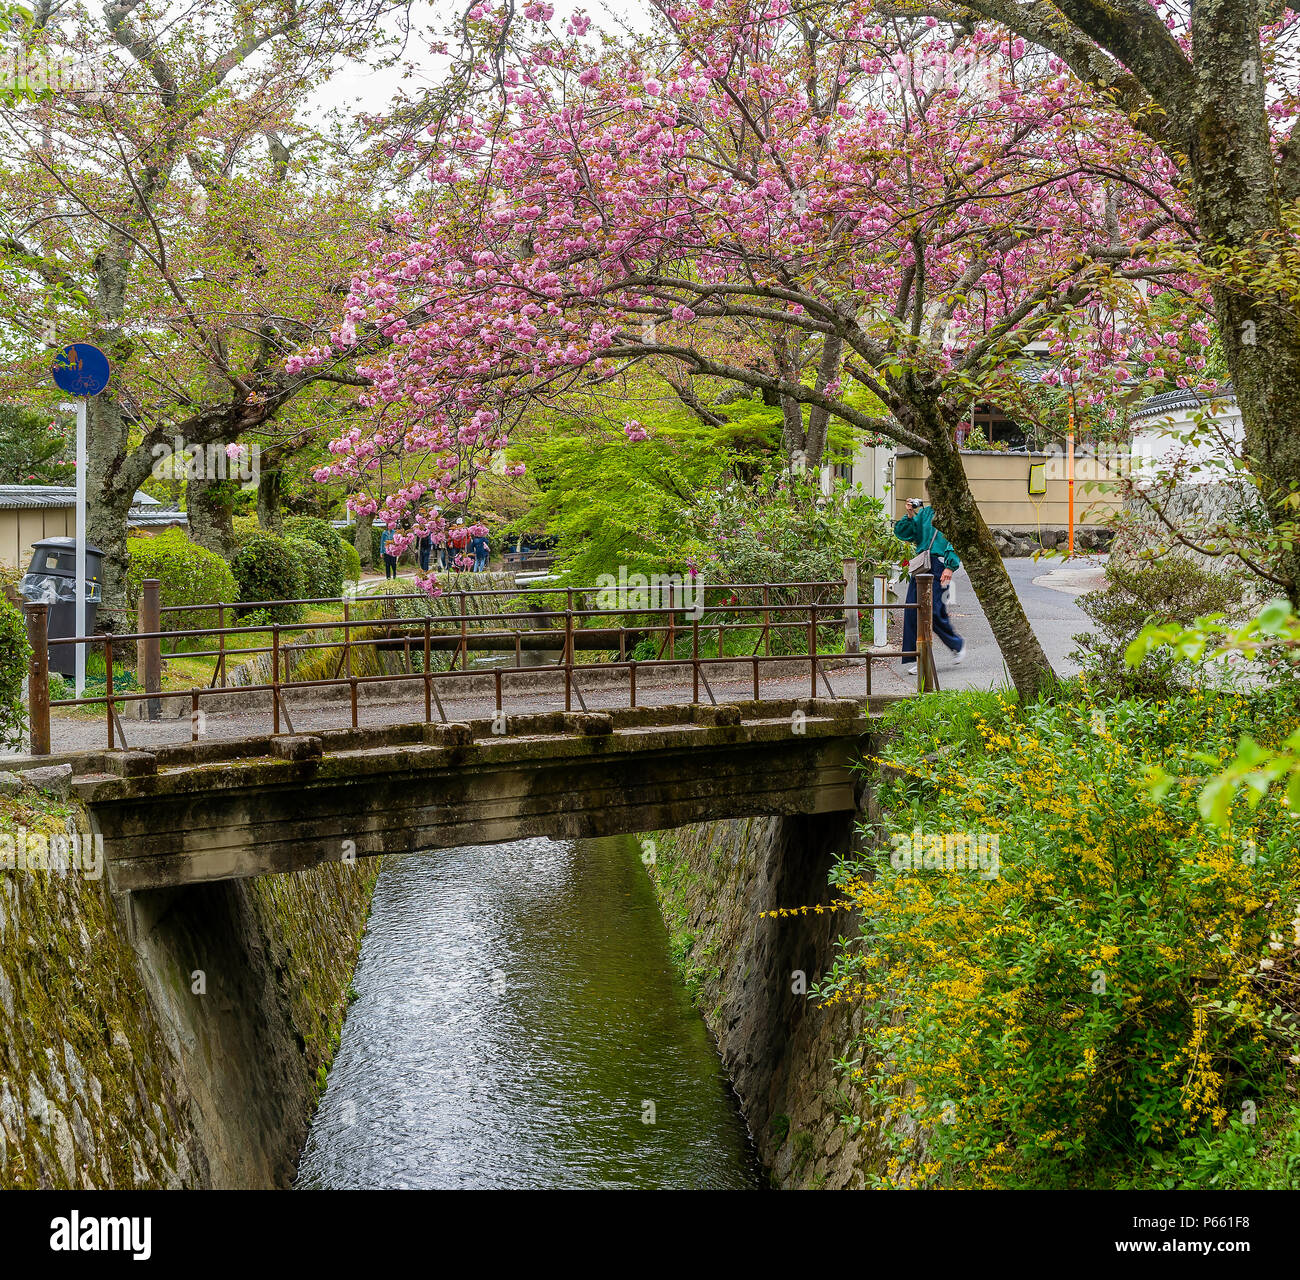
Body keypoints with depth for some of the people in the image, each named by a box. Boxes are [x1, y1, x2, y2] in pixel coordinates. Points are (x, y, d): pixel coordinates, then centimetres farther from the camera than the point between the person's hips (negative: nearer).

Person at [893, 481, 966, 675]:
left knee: (935, 610, -11)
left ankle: (957, 645, 16)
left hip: (938, 565, -6)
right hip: (920, 565, 6)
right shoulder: (924, 512, 18)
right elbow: (903, 533, 18)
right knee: (912, 610, -2)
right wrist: (910, 516, 3)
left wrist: (951, 566, -15)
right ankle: (911, 658, 3)